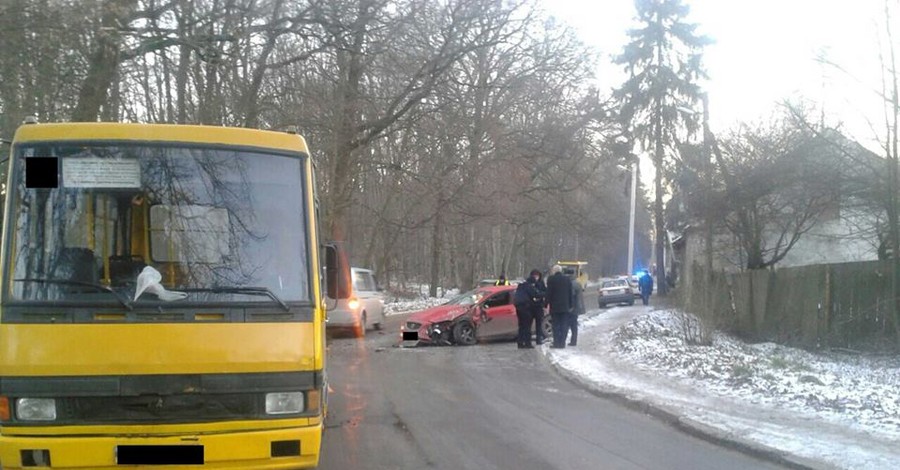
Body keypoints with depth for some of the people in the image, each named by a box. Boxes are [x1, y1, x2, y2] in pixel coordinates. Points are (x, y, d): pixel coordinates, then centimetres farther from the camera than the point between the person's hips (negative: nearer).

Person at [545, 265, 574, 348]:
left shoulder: (551, 279, -7)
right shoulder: (567, 279, 5)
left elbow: (548, 293, -8)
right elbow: (571, 293, 7)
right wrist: (571, 305, 12)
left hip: (554, 307, -3)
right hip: (565, 307, 3)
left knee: (556, 325, 2)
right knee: (564, 325, 6)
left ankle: (556, 342, -1)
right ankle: (562, 342, 3)